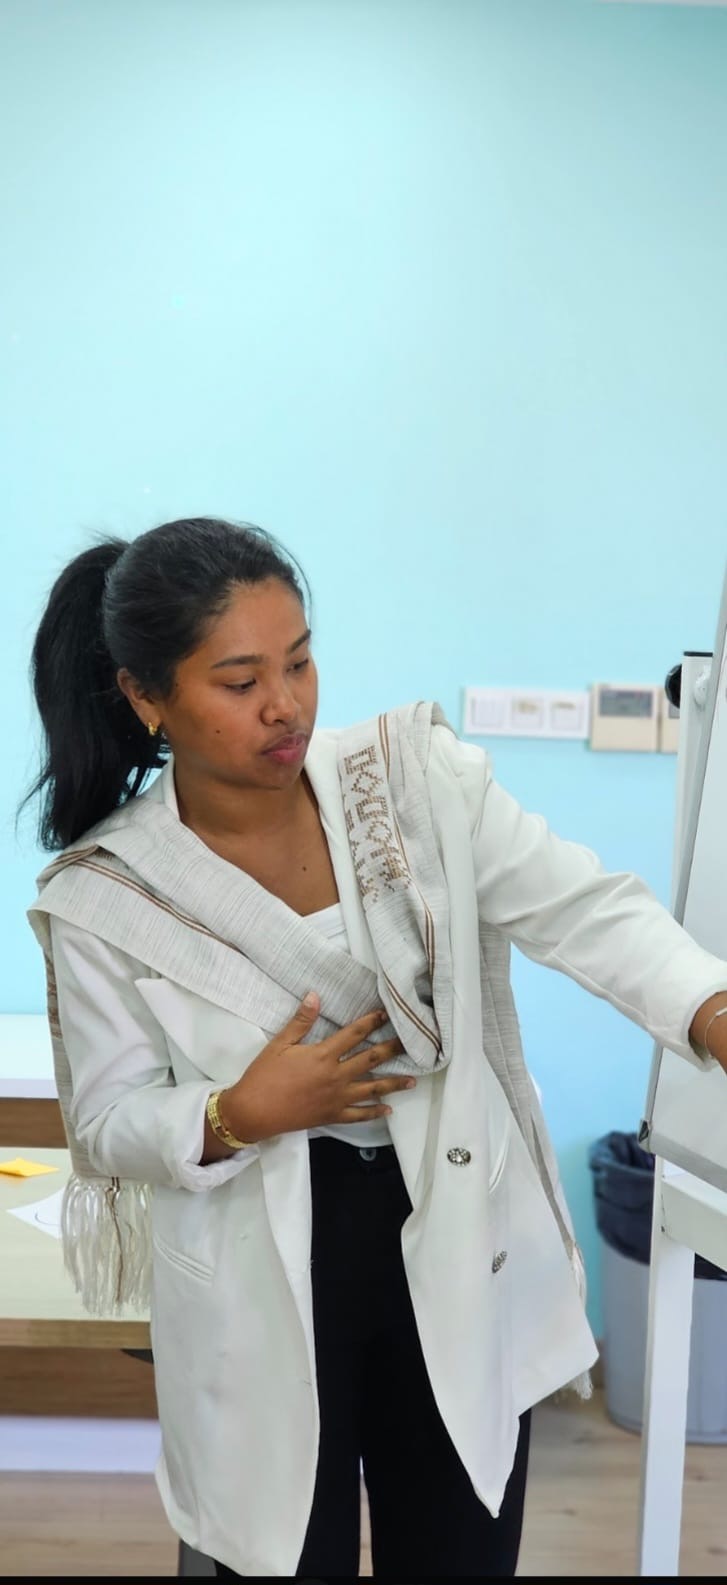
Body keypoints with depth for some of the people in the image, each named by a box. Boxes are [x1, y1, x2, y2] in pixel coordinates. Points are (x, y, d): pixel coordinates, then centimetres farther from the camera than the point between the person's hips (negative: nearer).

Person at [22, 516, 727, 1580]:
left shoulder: (417, 774, -9)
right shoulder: (103, 898, -10)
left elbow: (587, 912, -16)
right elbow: (108, 1121, -3)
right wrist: (237, 1117, -22)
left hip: (458, 1250, 2)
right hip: (263, 1293, -1)